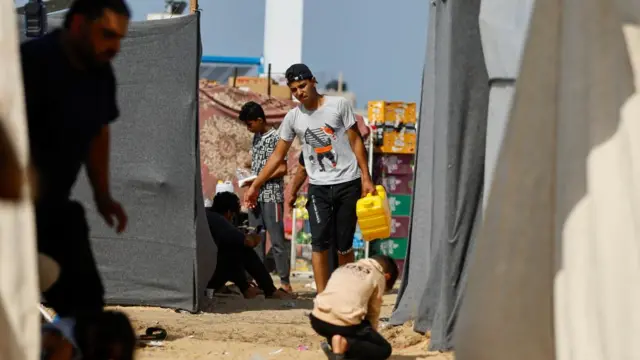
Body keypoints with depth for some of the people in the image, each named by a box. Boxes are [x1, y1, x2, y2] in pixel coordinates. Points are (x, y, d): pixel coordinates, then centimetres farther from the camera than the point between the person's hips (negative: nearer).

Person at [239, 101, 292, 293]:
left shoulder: (275, 137, -9)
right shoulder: (256, 138, 14)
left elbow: (282, 169, -12)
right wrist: (248, 176, 3)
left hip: (272, 196, -8)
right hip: (256, 195, 8)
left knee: (277, 239, -7)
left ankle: (285, 282, -5)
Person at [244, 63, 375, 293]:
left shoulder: (339, 105, -1)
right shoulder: (293, 117, 4)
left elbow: (356, 142, 1)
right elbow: (277, 156, 10)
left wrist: (366, 178, -5)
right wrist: (255, 186, 7)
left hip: (348, 182, -1)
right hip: (319, 186, 1)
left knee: (344, 245, 3)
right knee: (320, 242, -11)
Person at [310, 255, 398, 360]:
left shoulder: (343, 268, 28)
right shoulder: (379, 276, 14)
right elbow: (373, 314, 16)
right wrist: (371, 338, 31)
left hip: (318, 320, 6)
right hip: (345, 324, -6)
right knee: (385, 349, 10)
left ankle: (333, 342, 7)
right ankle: (345, 343, -14)